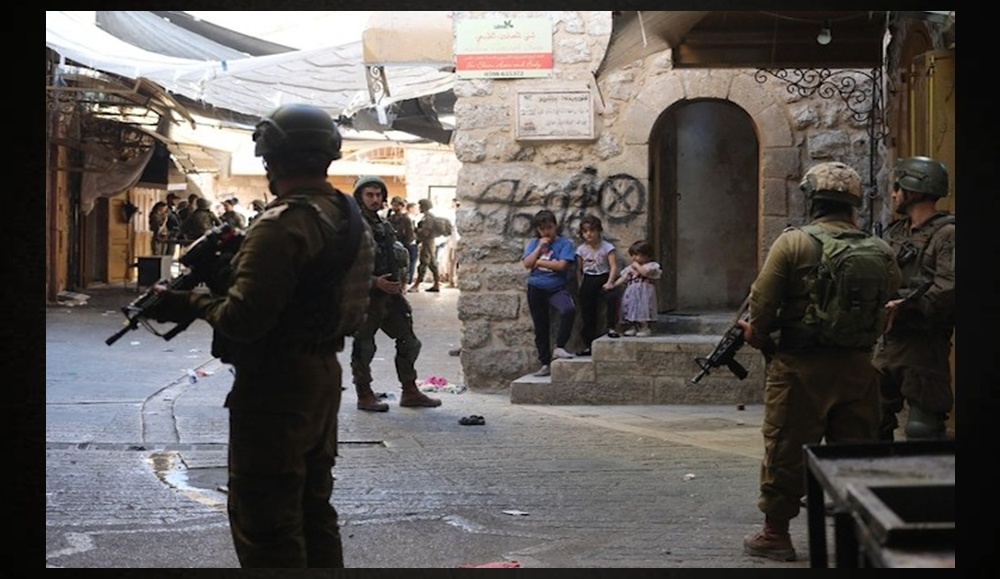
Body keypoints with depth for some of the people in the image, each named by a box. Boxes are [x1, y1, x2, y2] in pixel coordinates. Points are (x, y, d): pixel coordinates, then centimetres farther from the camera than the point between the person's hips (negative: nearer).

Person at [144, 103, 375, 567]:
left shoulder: (282, 225, -21)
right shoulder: (345, 214, 7)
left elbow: (243, 321, -25)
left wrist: (195, 301, -7)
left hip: (275, 389, -9)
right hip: (322, 377, 9)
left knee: (264, 522, -3)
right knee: (313, 508, 20)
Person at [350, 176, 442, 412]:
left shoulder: (386, 226, 15)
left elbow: (399, 257, 25)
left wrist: (401, 279, 7)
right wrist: (375, 281, -21)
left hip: (390, 294, 8)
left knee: (409, 343, 9)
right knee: (364, 348, 0)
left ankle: (410, 392, 18)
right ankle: (364, 396, 11)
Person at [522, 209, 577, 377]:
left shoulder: (564, 243, -2)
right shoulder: (533, 243, 9)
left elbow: (562, 265, -15)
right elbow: (527, 263, -4)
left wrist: (539, 262, -8)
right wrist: (540, 247, -9)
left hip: (557, 289, -4)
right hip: (536, 289, 4)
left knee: (569, 310, -33)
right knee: (541, 328, 8)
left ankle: (559, 348, -24)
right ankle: (545, 363, 18)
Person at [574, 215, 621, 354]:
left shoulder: (607, 247, -7)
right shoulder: (581, 249, 5)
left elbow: (614, 266, -14)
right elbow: (579, 270, 11)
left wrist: (610, 282, -26)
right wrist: (580, 286, 2)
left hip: (603, 279, -4)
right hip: (588, 281, 4)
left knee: (612, 297, -34)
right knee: (587, 313, 5)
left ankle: (611, 327, -22)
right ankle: (588, 344, 13)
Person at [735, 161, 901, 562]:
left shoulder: (793, 243, -9)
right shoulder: (878, 250, 1)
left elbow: (763, 304, -9)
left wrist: (759, 334, 9)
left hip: (800, 367, -3)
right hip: (857, 366, 3)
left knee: (786, 449, 7)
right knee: (855, 450, 13)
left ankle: (776, 533, 13)